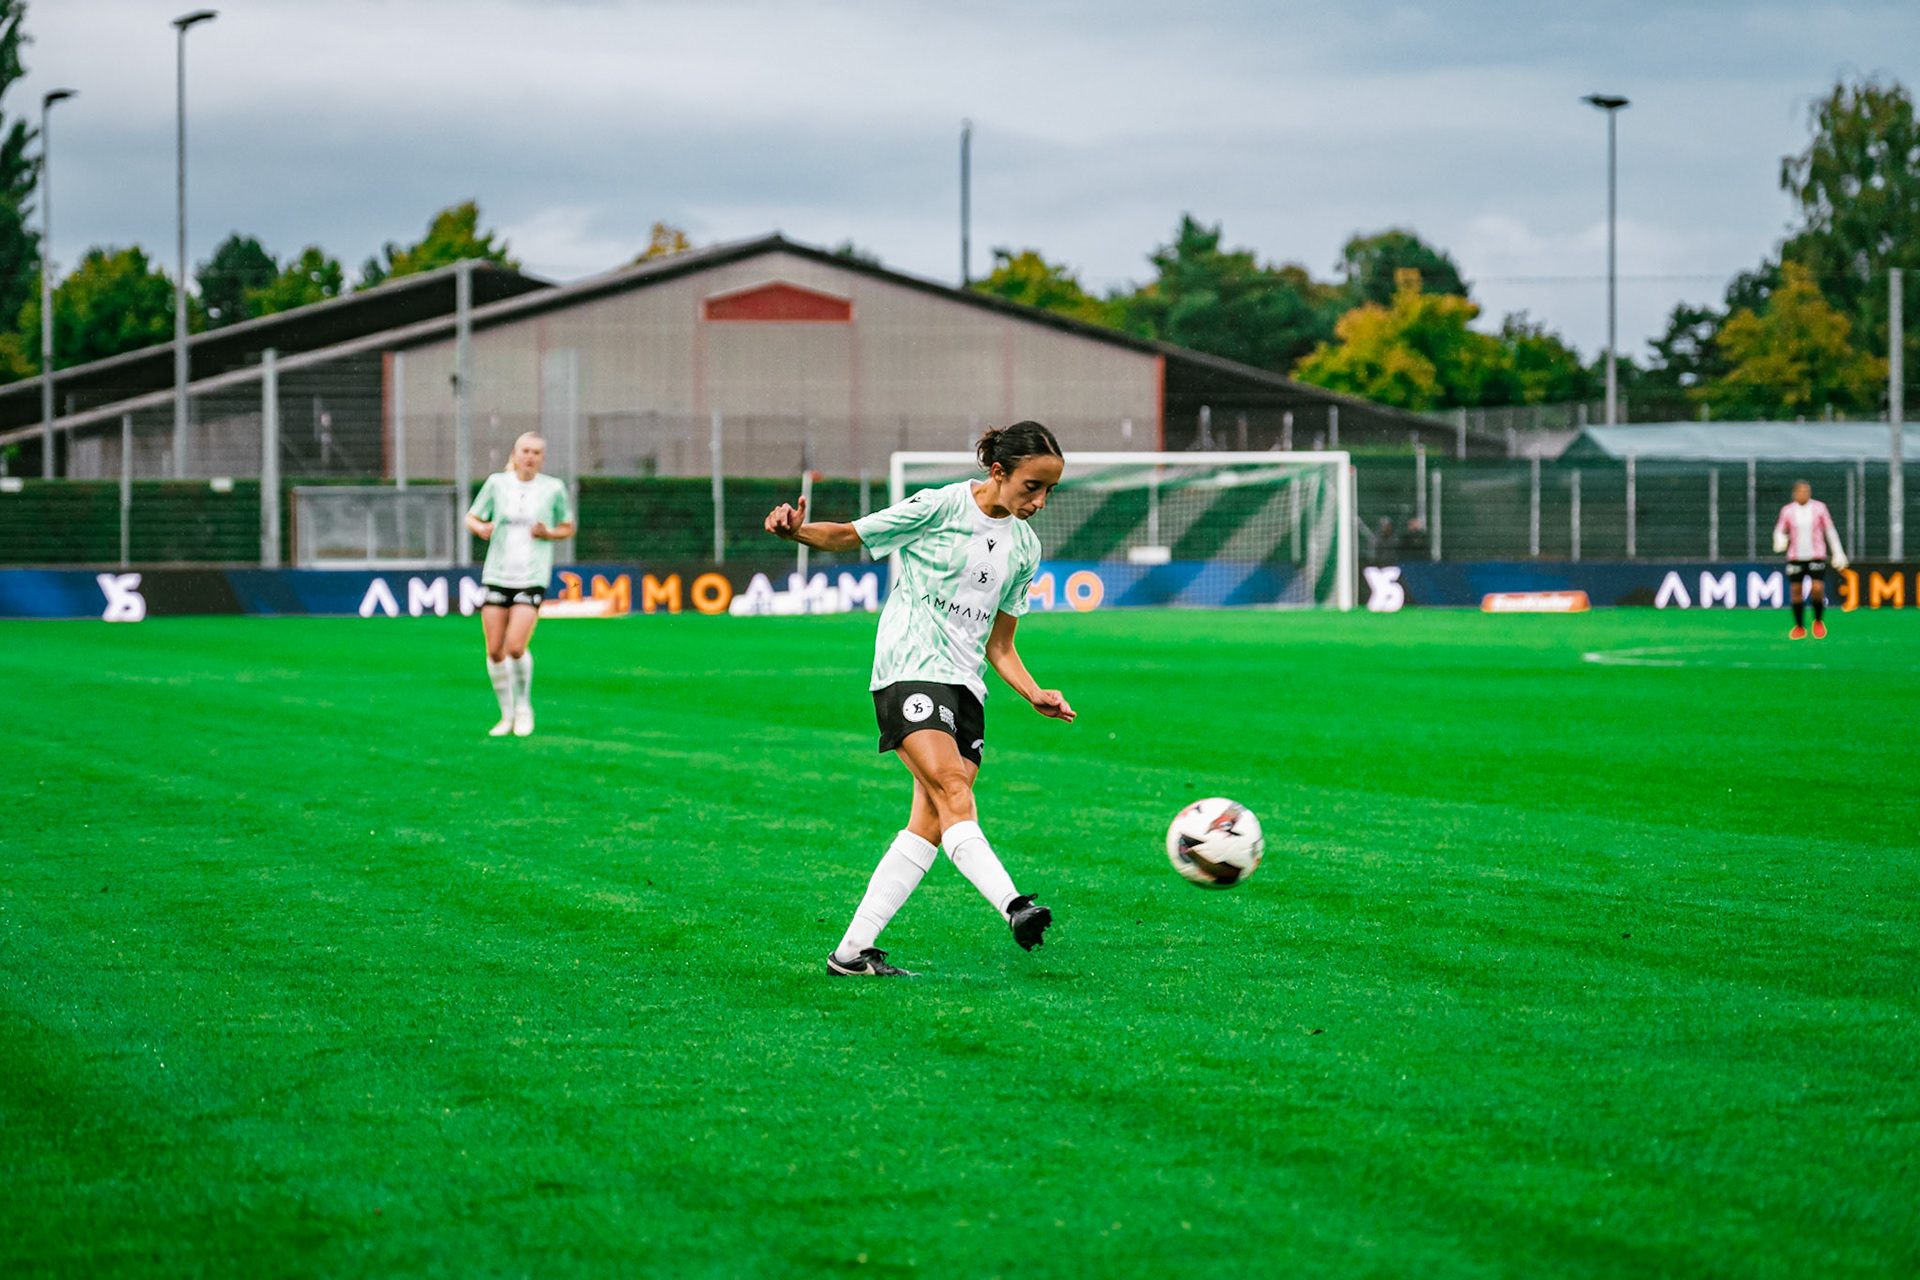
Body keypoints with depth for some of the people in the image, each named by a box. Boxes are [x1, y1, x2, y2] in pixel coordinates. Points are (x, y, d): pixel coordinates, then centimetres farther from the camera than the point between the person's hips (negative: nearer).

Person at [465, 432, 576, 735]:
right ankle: (507, 714, 17)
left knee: (515, 646, -17)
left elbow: (568, 528, 12)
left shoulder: (553, 488, 1)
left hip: (532, 579, -2)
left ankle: (524, 707, 7)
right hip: (497, 575, 2)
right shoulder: (497, 483, 3)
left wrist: (548, 533, -9)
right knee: (495, 651, 0)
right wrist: (480, 528, -12)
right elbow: (471, 518, 11)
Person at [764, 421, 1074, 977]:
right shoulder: (938, 508, -5)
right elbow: (847, 536, 2)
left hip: (965, 687, 7)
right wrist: (795, 531, -18)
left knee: (929, 826, -3)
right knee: (953, 791, -25)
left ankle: (853, 950, 1)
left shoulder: (1024, 548, 14)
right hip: (910, 669, -7)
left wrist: (1035, 694, 4)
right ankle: (1012, 906, -44)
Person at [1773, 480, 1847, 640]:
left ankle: (1818, 621, 11)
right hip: (1795, 558, 1)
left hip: (1817, 556, -1)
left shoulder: (1819, 508, -1)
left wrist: (1837, 553, 4)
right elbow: (1779, 531, 8)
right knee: (1796, 591, 1)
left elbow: (1830, 530, 6)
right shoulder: (1787, 511, 0)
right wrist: (1780, 541, -16)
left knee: (1818, 589, -14)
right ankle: (1799, 628, 16)